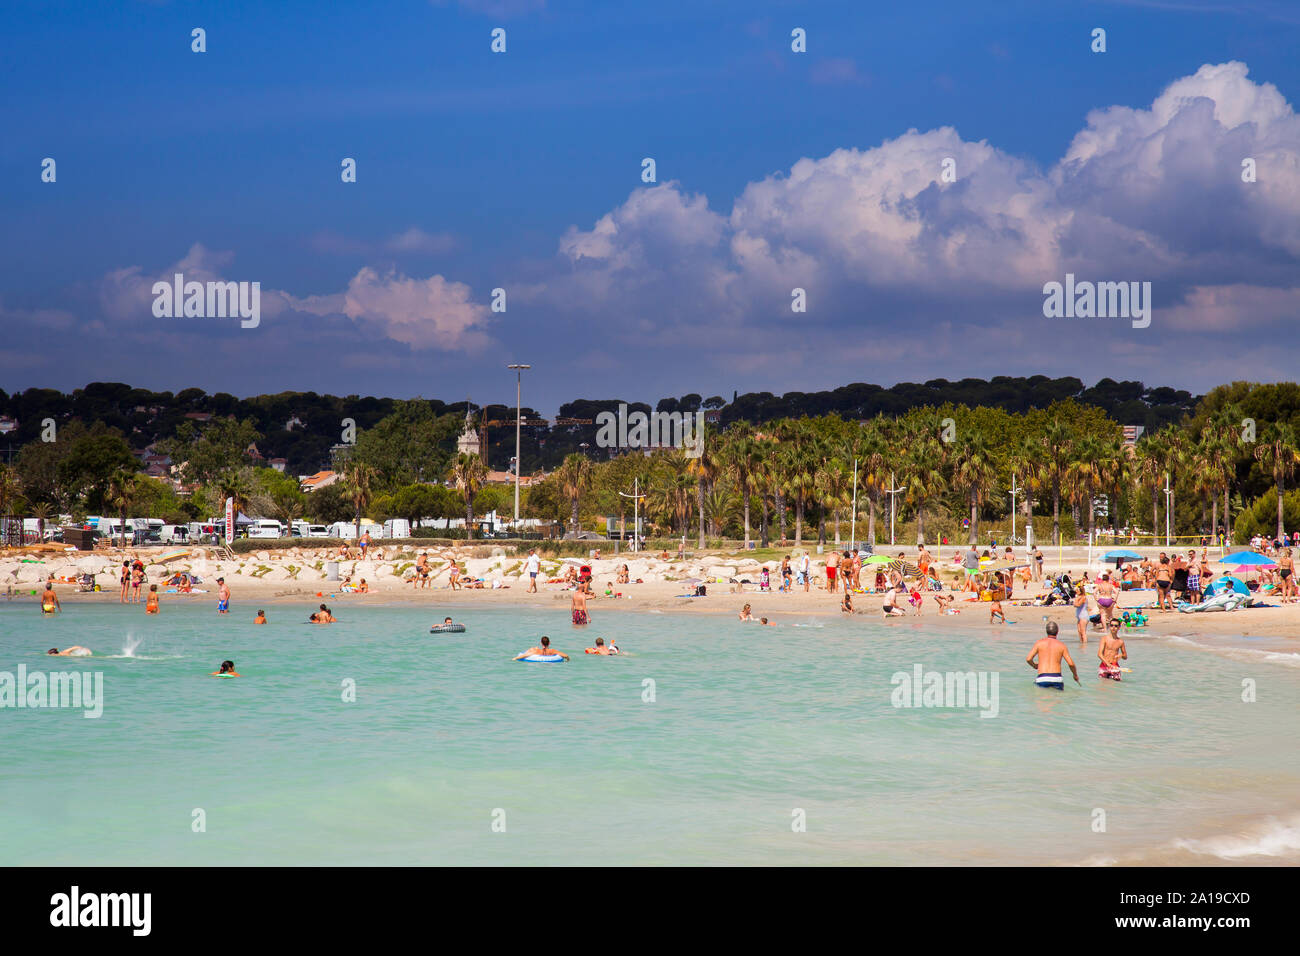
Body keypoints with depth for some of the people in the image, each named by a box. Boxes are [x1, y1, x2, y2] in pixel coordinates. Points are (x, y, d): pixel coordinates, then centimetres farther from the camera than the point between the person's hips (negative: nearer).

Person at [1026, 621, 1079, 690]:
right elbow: (1071, 664, 1)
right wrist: (1075, 675, 20)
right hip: (1056, 679, 0)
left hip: (1042, 679, 0)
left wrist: (1034, 665, 24)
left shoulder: (1040, 643, 8)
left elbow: (1028, 659, 1)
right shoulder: (1062, 646, 8)